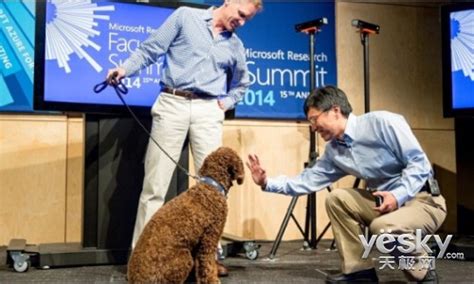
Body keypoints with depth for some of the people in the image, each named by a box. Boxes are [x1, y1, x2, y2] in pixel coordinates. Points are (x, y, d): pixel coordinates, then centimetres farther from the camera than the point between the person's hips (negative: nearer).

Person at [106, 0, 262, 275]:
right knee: (155, 183, -3)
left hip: (208, 111, 4)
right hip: (173, 104, -3)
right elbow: (151, 49, 4)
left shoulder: (235, 46, 17)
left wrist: (226, 102, 13)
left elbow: (241, 84, 31)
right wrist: (125, 69, -10)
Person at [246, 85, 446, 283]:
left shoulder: (382, 122, -17)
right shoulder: (333, 151, 5)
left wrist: (398, 195, -30)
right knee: (336, 199, -2)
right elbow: (307, 181, 10)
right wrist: (268, 183, -1)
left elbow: (419, 163, -18)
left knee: (384, 226, -35)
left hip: (424, 200, -7)